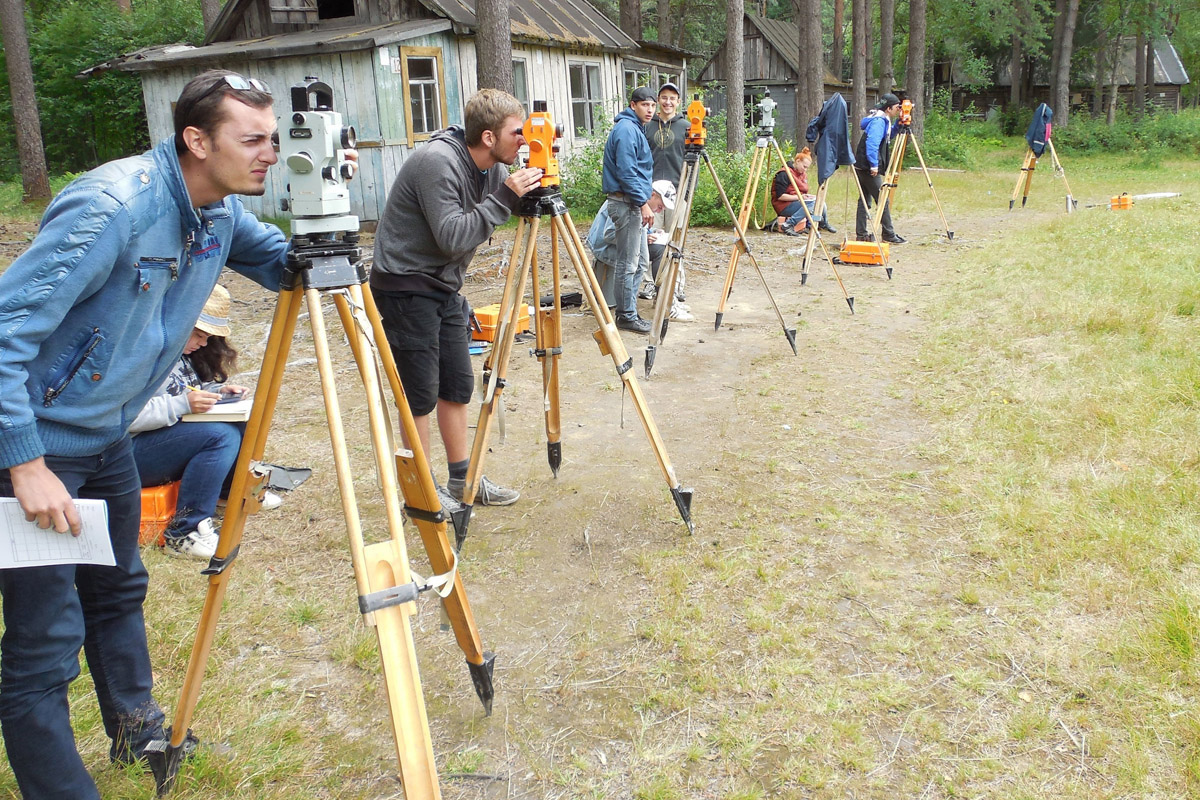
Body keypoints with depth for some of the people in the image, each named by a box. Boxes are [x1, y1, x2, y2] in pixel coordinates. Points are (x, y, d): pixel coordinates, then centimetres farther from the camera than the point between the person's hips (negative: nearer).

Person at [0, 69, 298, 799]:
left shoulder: (223, 211, -2)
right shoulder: (112, 206, -27)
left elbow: (284, 262, 12)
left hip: (108, 436, 9)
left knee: (118, 589, 24)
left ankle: (135, 726, 43)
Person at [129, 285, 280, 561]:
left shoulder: (181, 352, 9)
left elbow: (189, 391, 21)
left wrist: (216, 391, 1)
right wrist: (183, 404, -32)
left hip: (166, 437, 9)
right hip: (130, 452, -9)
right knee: (221, 435, -28)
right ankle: (183, 534, -26)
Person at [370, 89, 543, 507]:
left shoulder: (492, 167, 3)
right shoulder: (437, 162, -23)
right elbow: (452, 237, -28)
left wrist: (531, 188, -8)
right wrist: (505, 198, -28)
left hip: (444, 286, 9)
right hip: (405, 287, -9)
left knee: (457, 386, 11)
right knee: (421, 394, -3)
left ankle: (462, 479, 23)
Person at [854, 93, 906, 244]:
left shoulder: (883, 120, 16)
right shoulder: (879, 121, -14)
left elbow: (889, 136, 28)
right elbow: (872, 143, -24)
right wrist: (874, 165, -25)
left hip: (862, 167, 10)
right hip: (868, 167, -10)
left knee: (865, 199, 11)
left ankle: (861, 234, 13)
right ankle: (889, 235, -2)